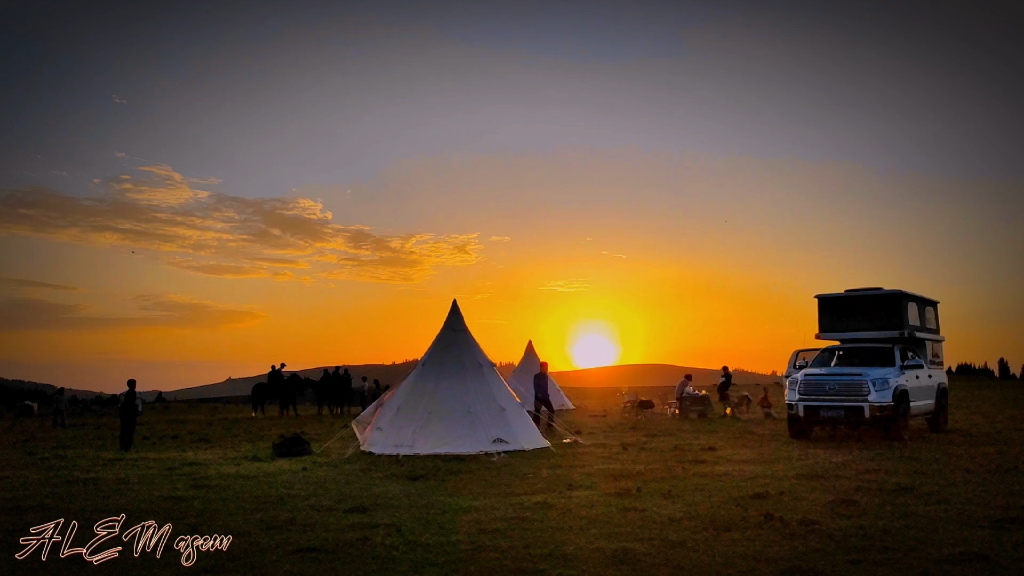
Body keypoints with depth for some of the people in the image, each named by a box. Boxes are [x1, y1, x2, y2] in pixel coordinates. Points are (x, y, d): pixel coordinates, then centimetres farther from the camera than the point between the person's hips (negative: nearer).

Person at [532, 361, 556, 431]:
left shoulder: (546, 376, 10)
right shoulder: (536, 376, -12)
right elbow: (535, 387, -16)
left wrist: (547, 395, 15)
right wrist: (539, 394, -21)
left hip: (545, 397, 7)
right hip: (538, 398, -7)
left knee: (551, 410, 1)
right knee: (537, 412, 0)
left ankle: (550, 427, 9)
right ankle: (536, 428, 7)